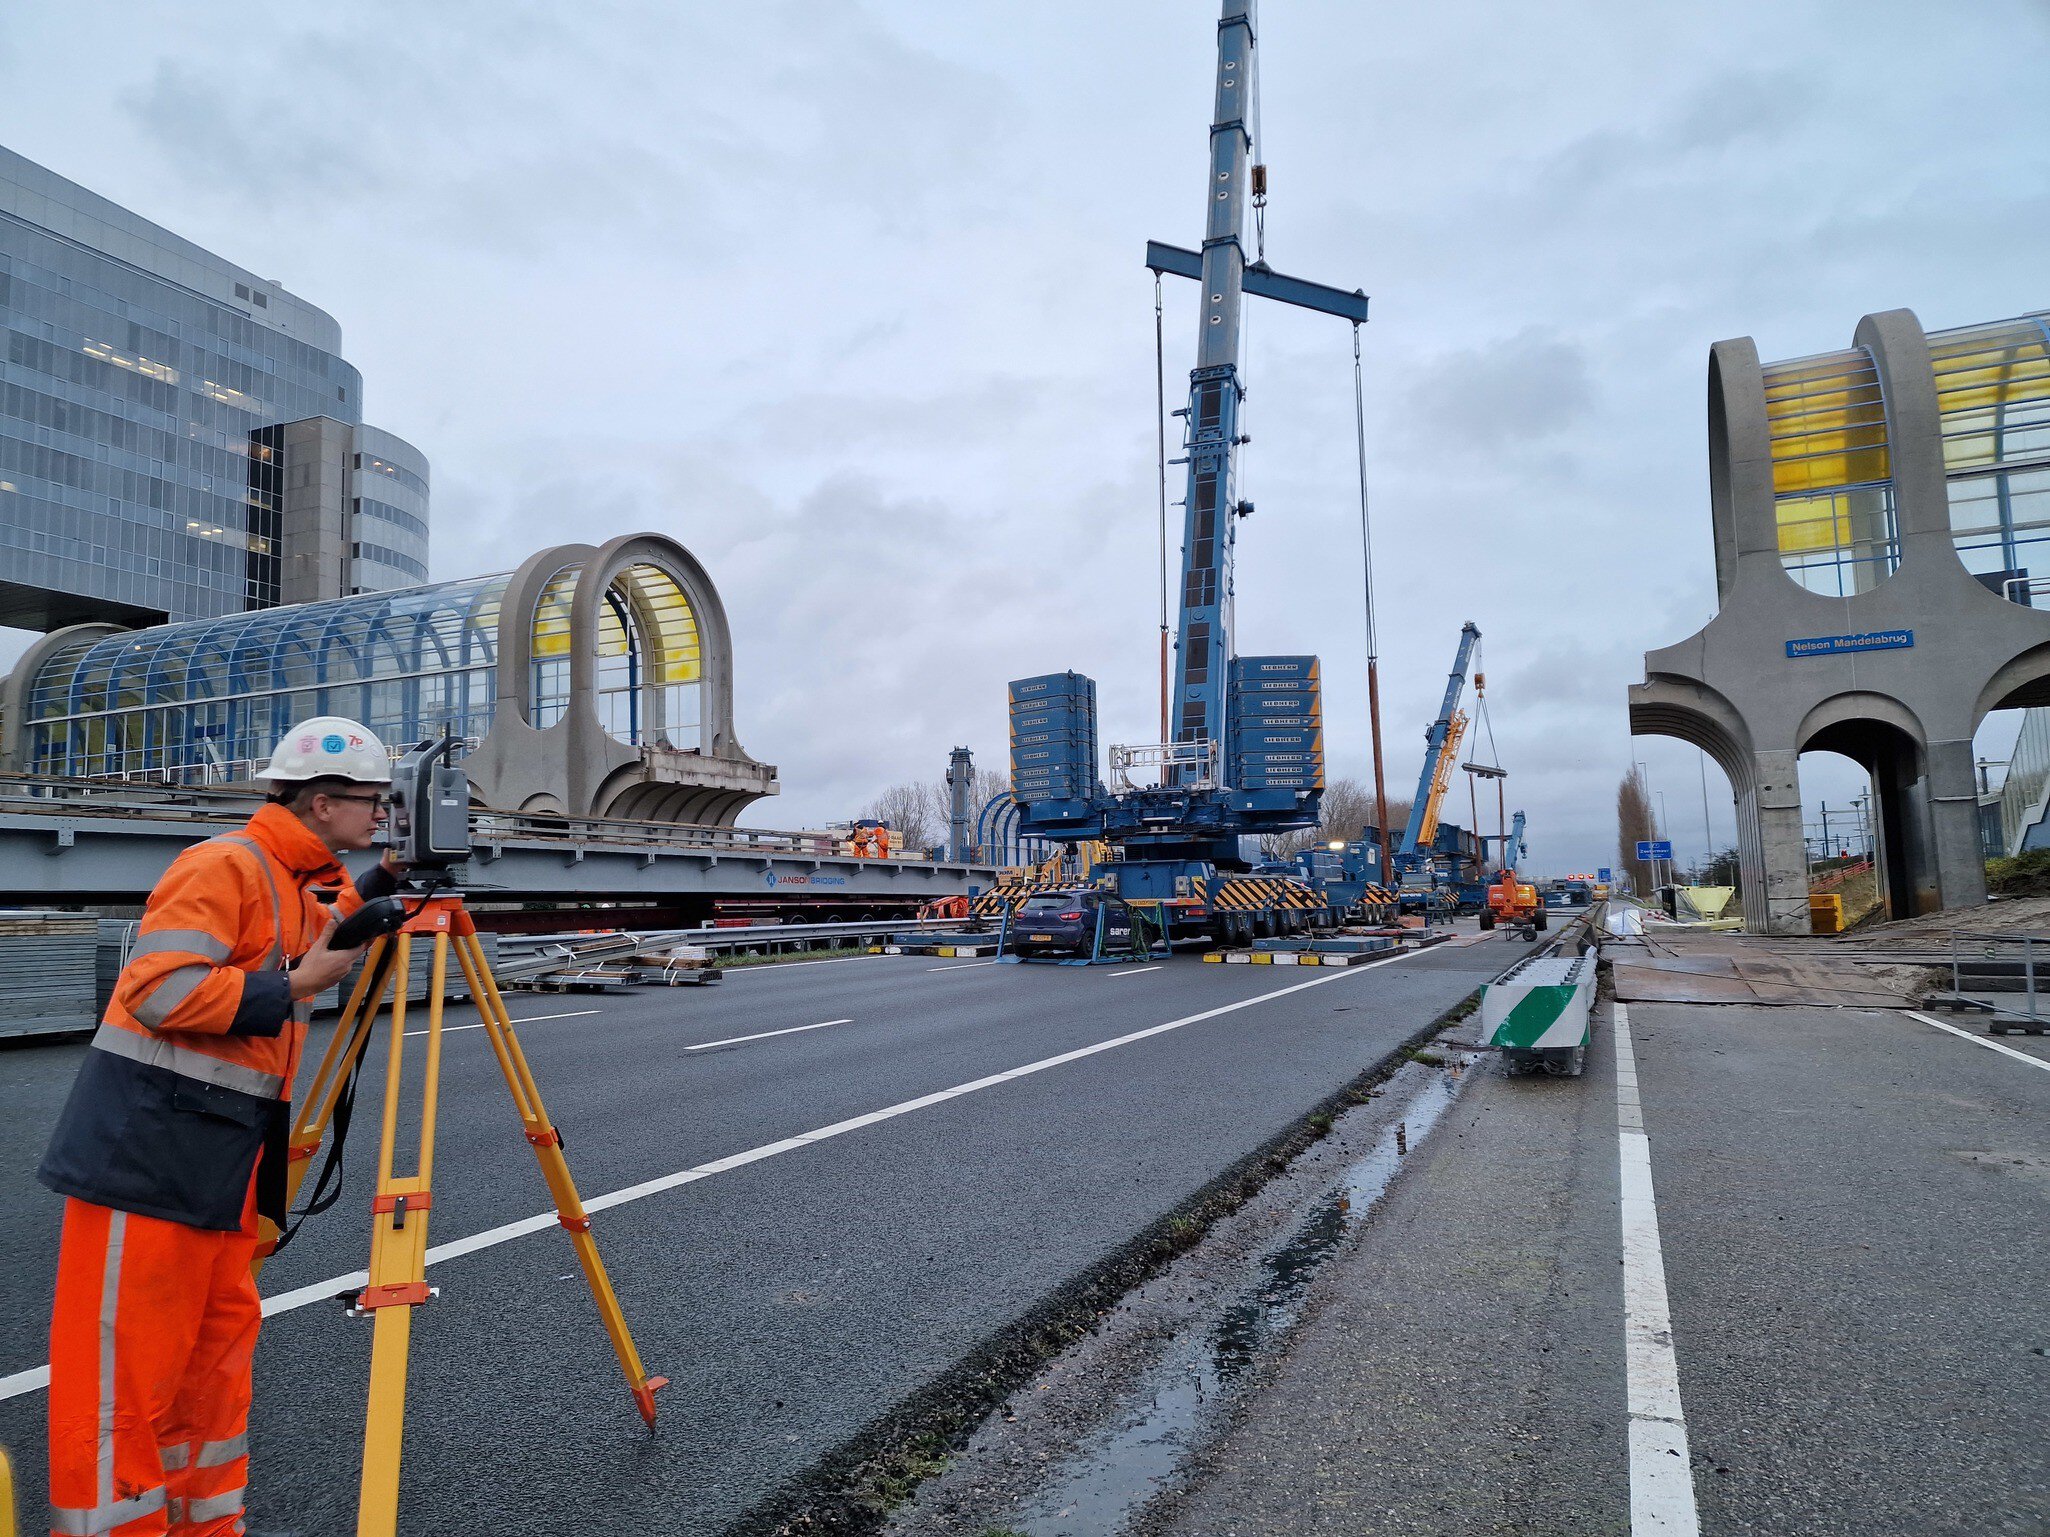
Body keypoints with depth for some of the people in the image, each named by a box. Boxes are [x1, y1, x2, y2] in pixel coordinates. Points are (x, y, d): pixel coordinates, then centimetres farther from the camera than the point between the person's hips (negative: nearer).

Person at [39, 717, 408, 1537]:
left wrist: (382, 881, 19)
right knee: (127, 1367, 0)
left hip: (225, 1156, 10)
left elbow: (323, 939, 34)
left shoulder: (300, 882, 13)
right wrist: (295, 987, -17)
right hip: (148, 1147, -9)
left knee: (218, 1343, 15)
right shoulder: (223, 865, -16)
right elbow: (162, 990, -24)